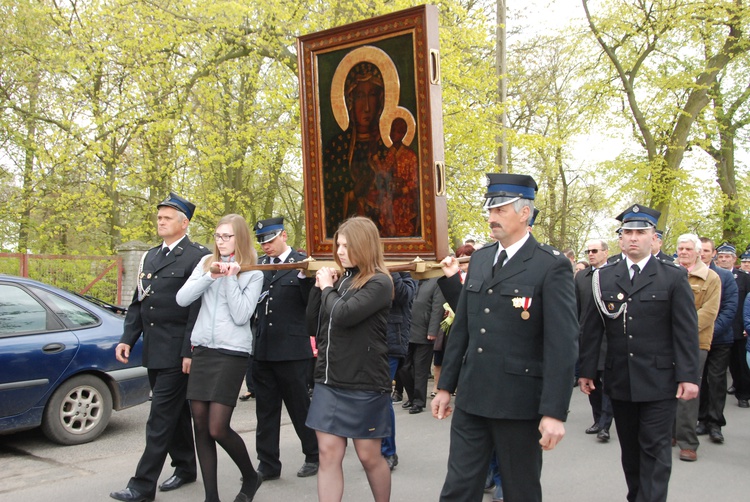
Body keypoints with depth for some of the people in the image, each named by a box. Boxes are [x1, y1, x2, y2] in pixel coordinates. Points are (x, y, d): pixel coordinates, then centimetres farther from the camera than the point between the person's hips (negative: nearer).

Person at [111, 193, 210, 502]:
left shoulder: (198, 257, -10)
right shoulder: (150, 257, 15)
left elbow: (198, 309, -15)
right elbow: (138, 303, 17)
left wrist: (189, 351, -18)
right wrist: (128, 339, 7)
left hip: (177, 351, -8)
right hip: (153, 349, 8)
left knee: (161, 418, -4)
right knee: (174, 412, 17)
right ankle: (185, 467, 30)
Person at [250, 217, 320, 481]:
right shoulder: (257, 265, 10)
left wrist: (304, 277, -24)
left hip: (291, 349, -5)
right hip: (261, 348, 5)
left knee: (299, 405, 8)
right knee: (265, 408, 11)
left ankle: (314, 456, 27)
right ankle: (268, 464, 22)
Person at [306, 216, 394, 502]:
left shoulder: (379, 283, -11)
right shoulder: (341, 279, 9)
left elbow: (342, 316, -25)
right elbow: (313, 327, 9)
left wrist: (328, 288, -7)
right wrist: (319, 286, -1)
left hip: (364, 383, -6)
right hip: (329, 381, 6)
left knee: (369, 456, 7)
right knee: (328, 454, 4)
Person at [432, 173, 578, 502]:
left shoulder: (552, 265, -10)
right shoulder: (479, 259, 10)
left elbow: (563, 343, -15)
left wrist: (554, 412, -18)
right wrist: (445, 386, 13)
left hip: (519, 402, -5)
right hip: (471, 398, 6)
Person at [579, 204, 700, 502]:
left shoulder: (674, 277, -1)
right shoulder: (604, 278, 5)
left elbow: (686, 331, -4)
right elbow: (591, 329, 5)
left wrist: (689, 376, -10)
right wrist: (586, 370, 2)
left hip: (659, 381, -3)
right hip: (620, 381, 3)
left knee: (655, 449, 0)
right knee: (630, 448, 13)